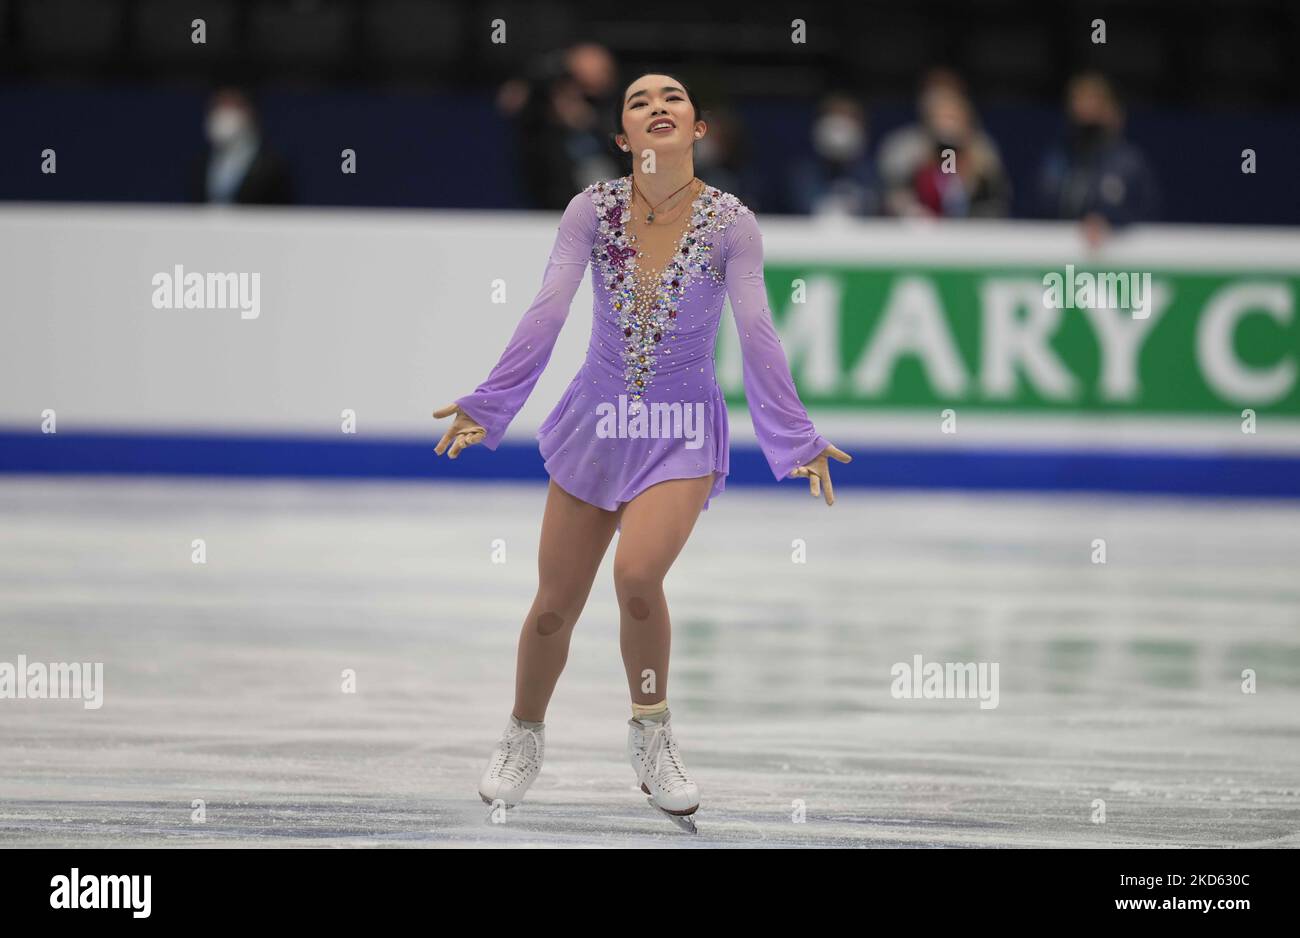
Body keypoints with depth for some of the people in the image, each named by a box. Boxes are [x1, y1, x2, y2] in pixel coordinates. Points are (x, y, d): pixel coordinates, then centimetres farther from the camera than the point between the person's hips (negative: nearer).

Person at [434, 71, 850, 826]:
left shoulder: (731, 223, -11)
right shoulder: (594, 210, -7)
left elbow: (757, 332, -17)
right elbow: (548, 311, -15)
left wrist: (796, 438, -25)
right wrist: (489, 405, -25)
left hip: (683, 432, -2)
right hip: (596, 422, 2)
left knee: (638, 573, -27)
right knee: (555, 606, 7)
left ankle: (652, 733, -3)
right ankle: (524, 739, 33)